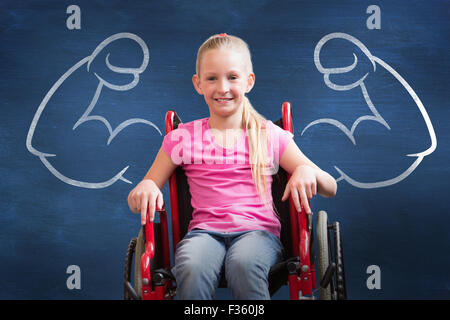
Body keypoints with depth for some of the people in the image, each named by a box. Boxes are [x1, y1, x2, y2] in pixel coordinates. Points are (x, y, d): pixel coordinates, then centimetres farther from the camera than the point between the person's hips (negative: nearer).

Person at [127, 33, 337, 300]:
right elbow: (138, 201, 15)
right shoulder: (183, 138, 10)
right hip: (205, 230, 0)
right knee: (192, 269, -35)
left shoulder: (270, 136, 10)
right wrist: (145, 188, -10)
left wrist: (308, 171, -11)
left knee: (244, 264, -35)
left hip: (258, 230, 0)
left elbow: (331, 188, 11)